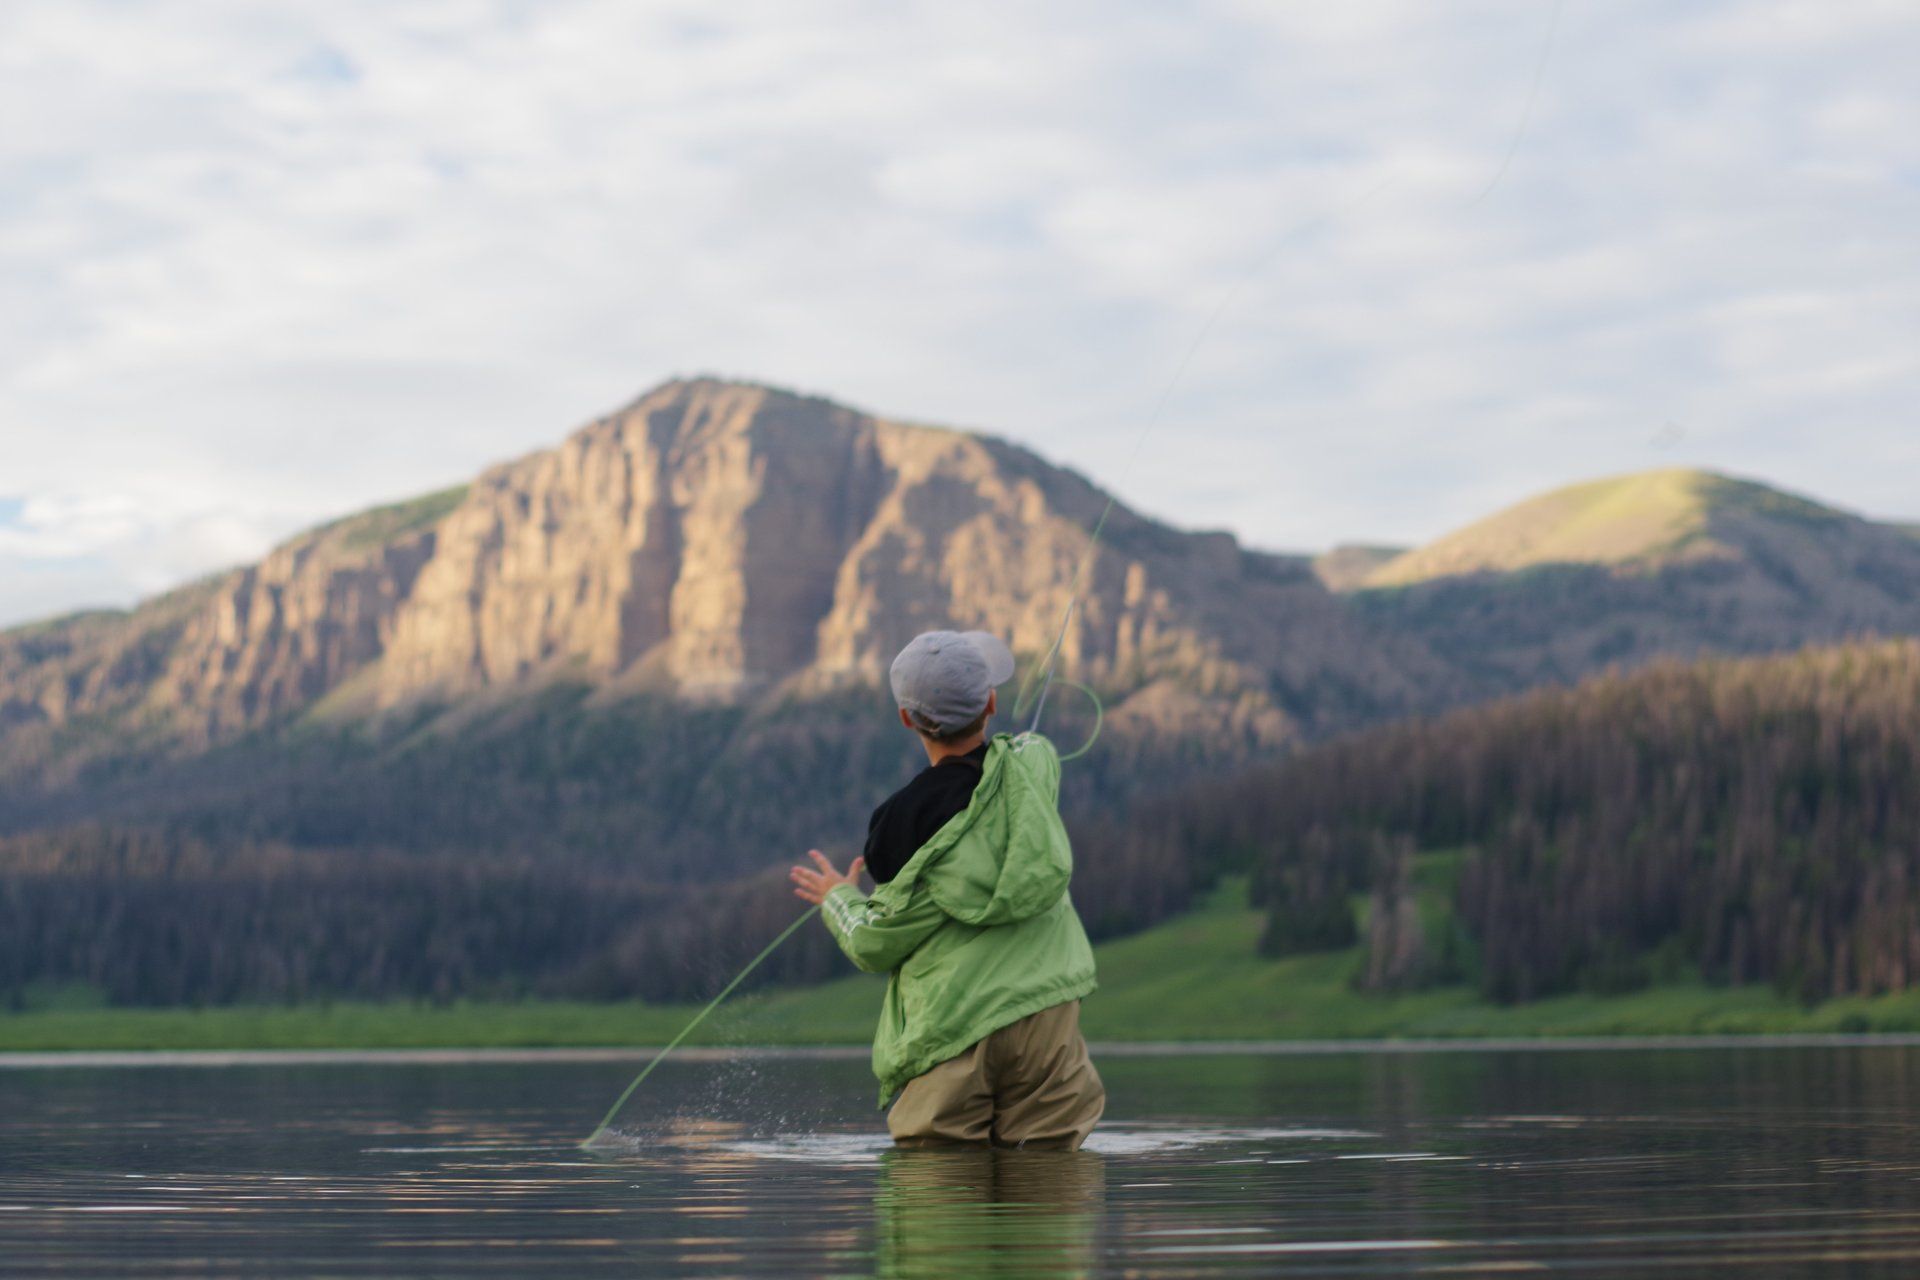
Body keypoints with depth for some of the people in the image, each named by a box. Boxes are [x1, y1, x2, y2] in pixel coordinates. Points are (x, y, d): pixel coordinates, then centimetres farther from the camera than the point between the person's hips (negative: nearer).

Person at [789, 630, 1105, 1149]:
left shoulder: (901, 819, -7)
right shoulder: (1033, 761, 1)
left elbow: (876, 948, 1)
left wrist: (839, 899, 21)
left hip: (952, 1031, -3)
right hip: (1044, 1007, 3)